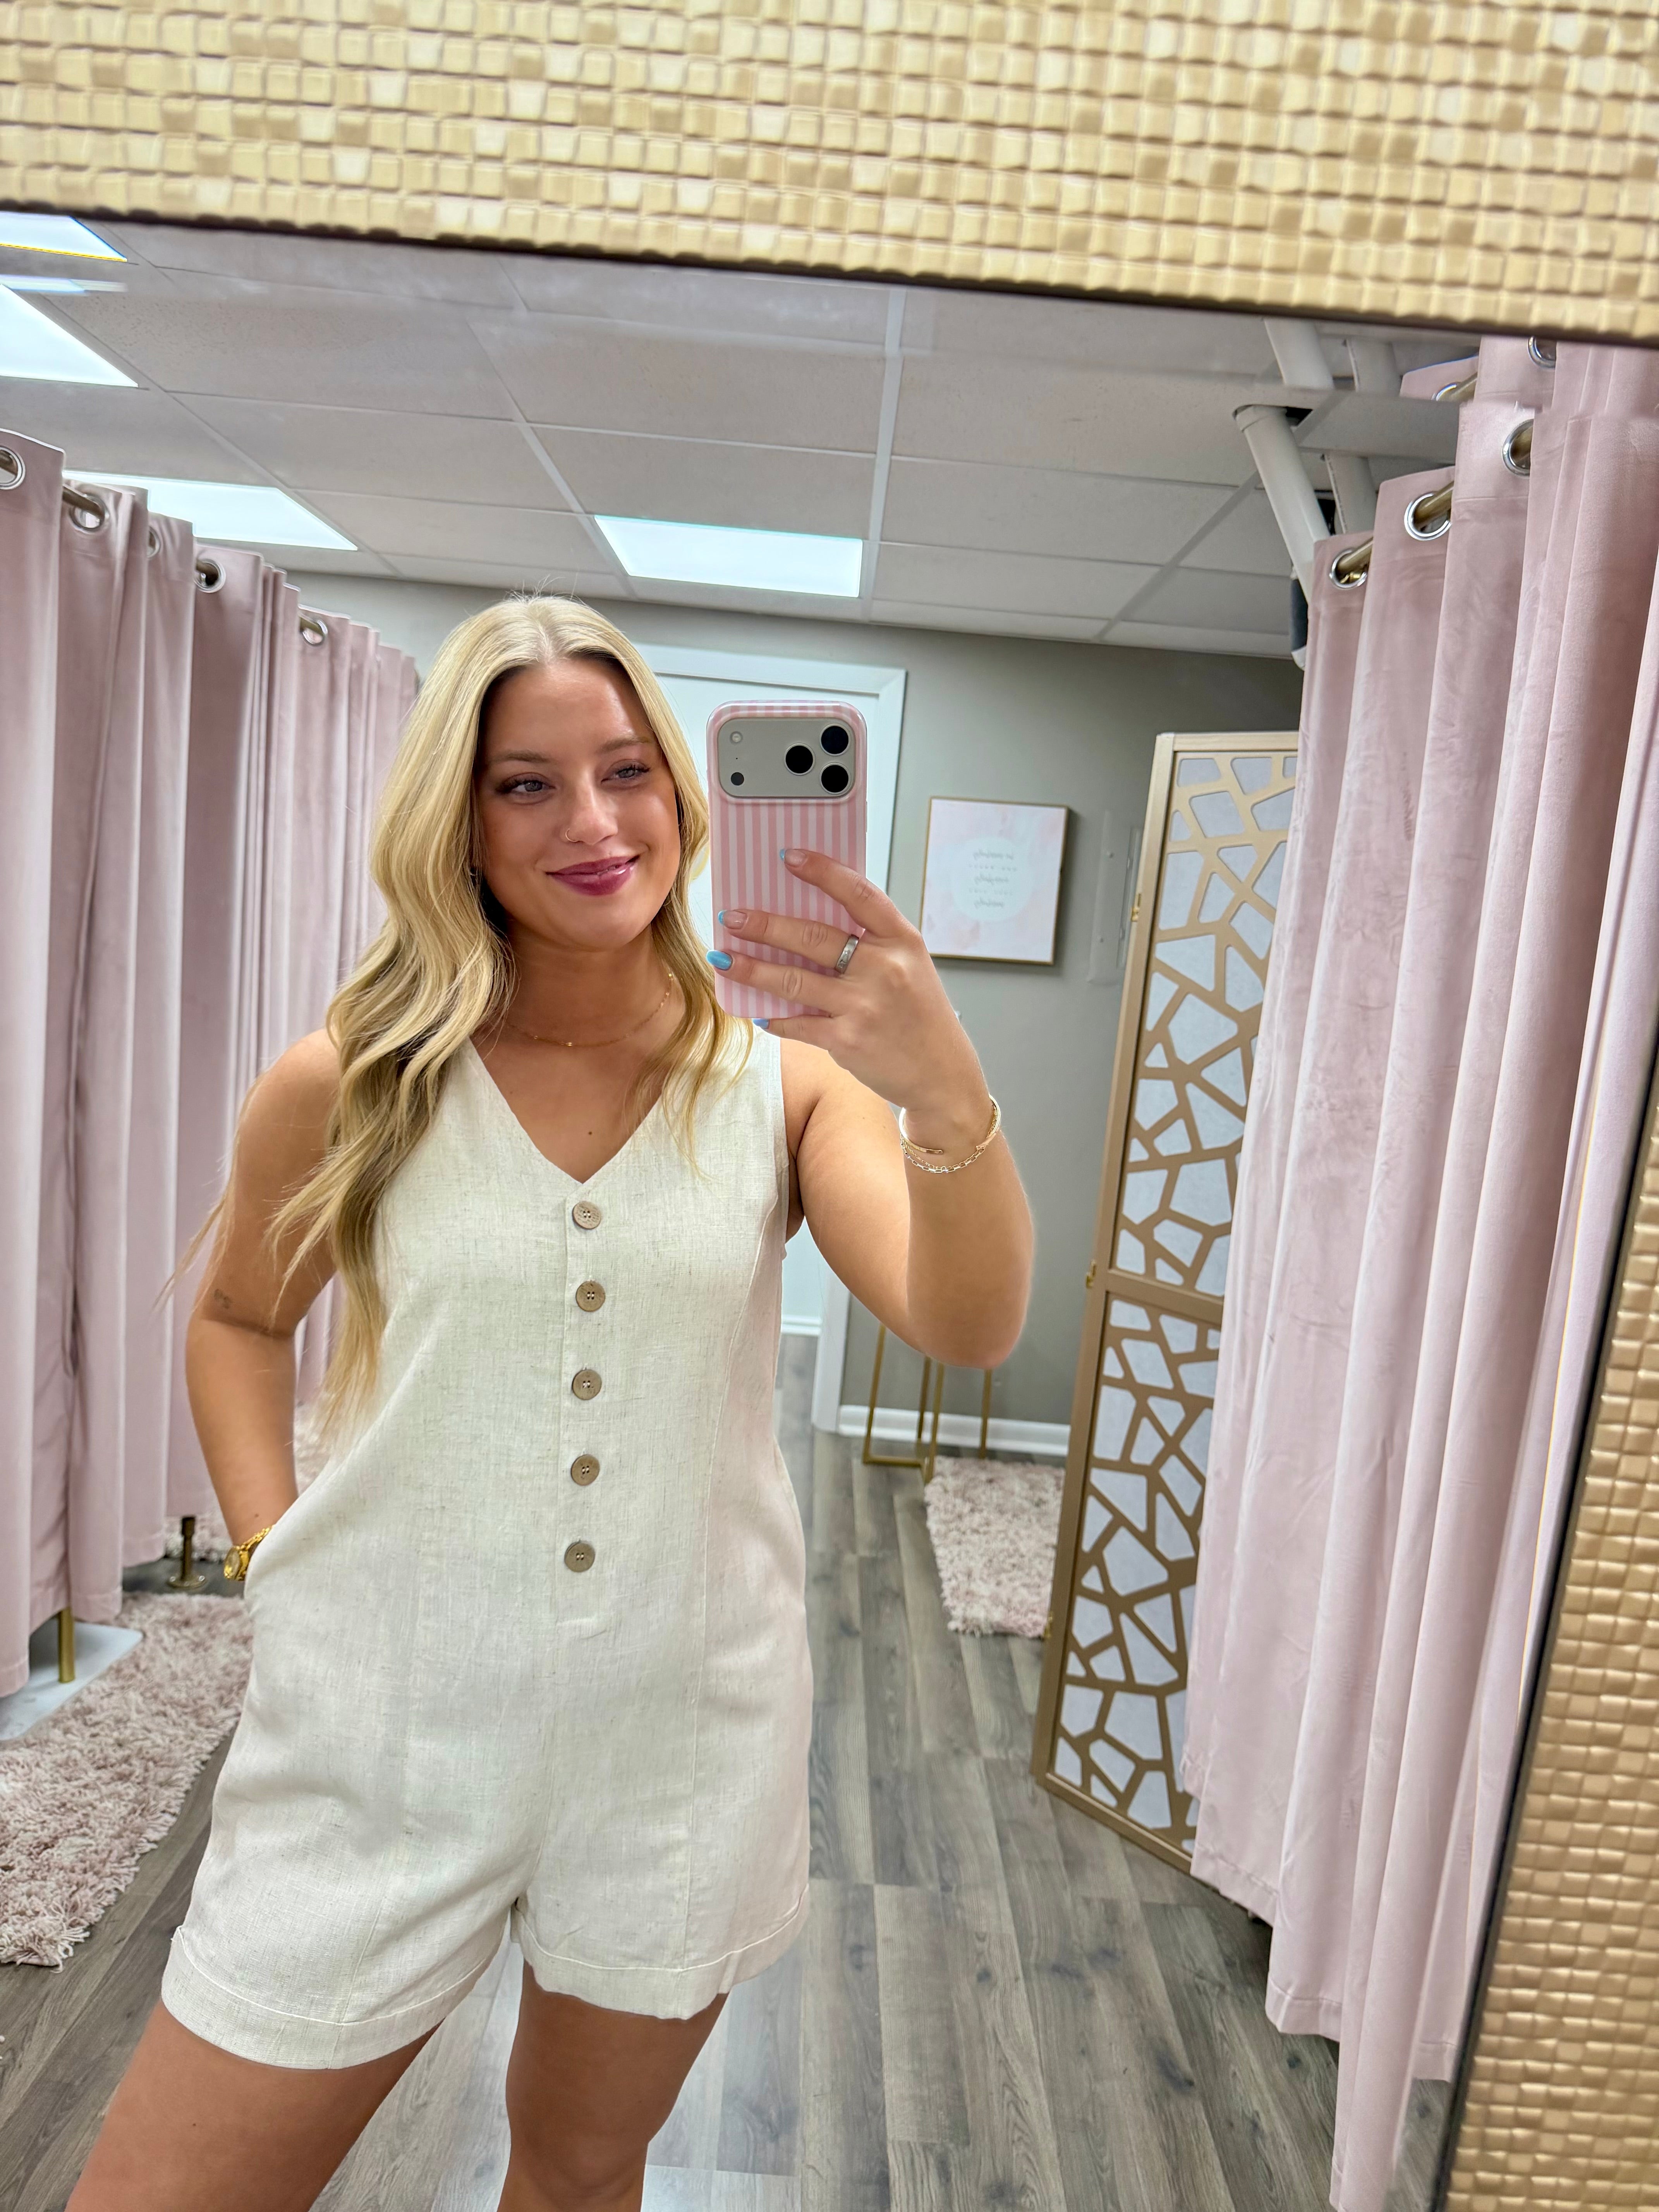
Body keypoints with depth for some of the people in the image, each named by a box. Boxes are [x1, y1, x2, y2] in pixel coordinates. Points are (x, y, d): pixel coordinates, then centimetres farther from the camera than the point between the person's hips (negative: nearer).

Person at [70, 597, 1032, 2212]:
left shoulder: (784, 1085, -7)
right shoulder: (348, 1089, -6)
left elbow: (968, 1330, -21)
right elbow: (237, 1319, 10)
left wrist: (947, 1098, -39)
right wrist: (273, 1549, -2)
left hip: (683, 1742, 1)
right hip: (383, 1733, 0)